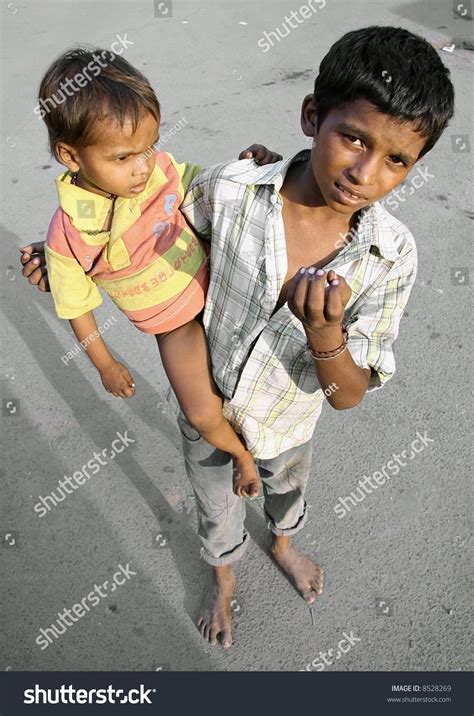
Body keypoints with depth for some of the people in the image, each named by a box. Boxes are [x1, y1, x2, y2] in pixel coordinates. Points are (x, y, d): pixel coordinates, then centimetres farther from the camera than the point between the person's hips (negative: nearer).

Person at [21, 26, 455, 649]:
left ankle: (283, 543, 71)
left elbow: (348, 394, -22)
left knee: (287, 486, 34)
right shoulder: (229, 190, -27)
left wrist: (324, 330, -43)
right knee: (216, 509, 27)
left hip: (286, 423, 1)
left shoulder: (393, 255, -25)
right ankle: (225, 574, 63)